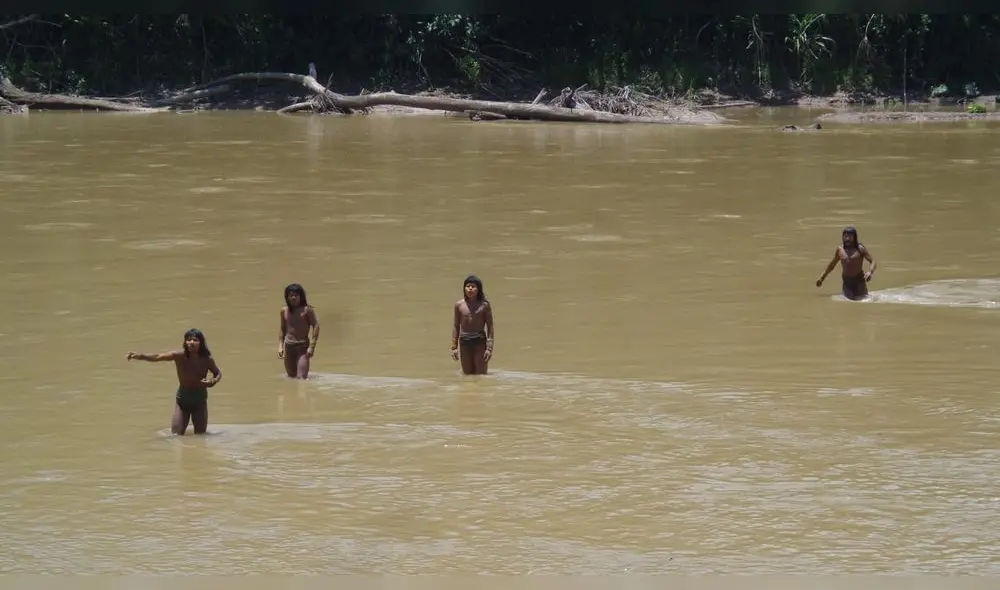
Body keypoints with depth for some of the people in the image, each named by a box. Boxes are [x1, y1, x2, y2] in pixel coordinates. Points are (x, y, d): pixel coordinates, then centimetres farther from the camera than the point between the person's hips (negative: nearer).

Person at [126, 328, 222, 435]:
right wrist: (140, 356, -46)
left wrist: (213, 381, -20)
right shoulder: (179, 356, -17)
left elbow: (218, 373, 3)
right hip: (182, 399, 0)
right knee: (176, 434, -1)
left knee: (200, 435, 8)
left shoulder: (207, 360, -15)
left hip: (199, 400, 0)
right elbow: (157, 357, -28)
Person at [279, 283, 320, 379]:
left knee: (301, 378, -16)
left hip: (302, 346, -5)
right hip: (288, 346, 5)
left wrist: (312, 347, -15)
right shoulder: (284, 311, 9)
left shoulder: (307, 310, -6)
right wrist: (280, 347, 10)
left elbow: (316, 326, -9)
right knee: (291, 377, 10)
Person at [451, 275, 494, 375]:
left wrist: (489, 348, -8)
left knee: (481, 376, -4)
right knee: (468, 375, 7)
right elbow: (456, 326, 11)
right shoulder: (459, 305, 5)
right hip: (464, 343, 3)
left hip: (480, 342, -3)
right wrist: (454, 347, 7)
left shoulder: (484, 305, -2)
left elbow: (490, 327, -1)